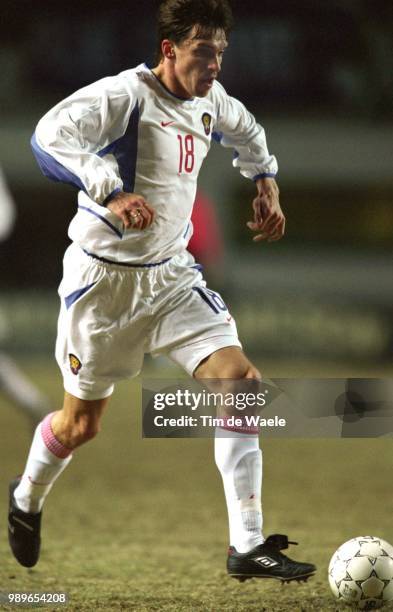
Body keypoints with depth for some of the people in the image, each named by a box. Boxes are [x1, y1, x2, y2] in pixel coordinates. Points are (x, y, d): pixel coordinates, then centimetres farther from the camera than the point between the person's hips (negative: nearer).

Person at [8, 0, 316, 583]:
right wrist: (111, 191, -47)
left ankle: (248, 546, -14)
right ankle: (26, 498, 44)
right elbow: (49, 134, -36)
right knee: (80, 423, 8)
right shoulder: (123, 95, -20)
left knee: (240, 379, -15)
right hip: (104, 276, -6)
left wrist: (265, 182, 13)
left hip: (171, 274, 6)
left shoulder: (209, 100, 3)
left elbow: (245, 131, 28)